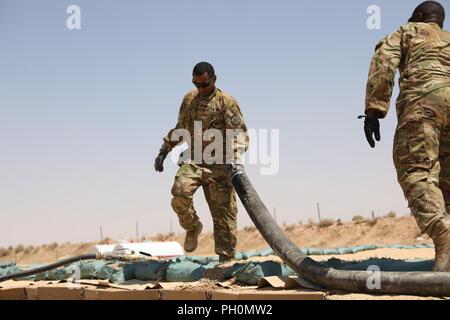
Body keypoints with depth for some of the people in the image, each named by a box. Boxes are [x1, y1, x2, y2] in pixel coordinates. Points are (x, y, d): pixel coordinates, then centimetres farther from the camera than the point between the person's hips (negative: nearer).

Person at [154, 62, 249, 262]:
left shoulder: (227, 102, -1)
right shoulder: (189, 99, 16)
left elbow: (240, 132, -8)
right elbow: (180, 128, 29)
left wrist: (236, 156, -25)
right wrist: (164, 151, 24)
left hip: (218, 165, -3)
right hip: (192, 161, 3)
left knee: (223, 214, -3)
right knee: (180, 193, -25)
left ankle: (226, 260, 5)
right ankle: (192, 227, 3)